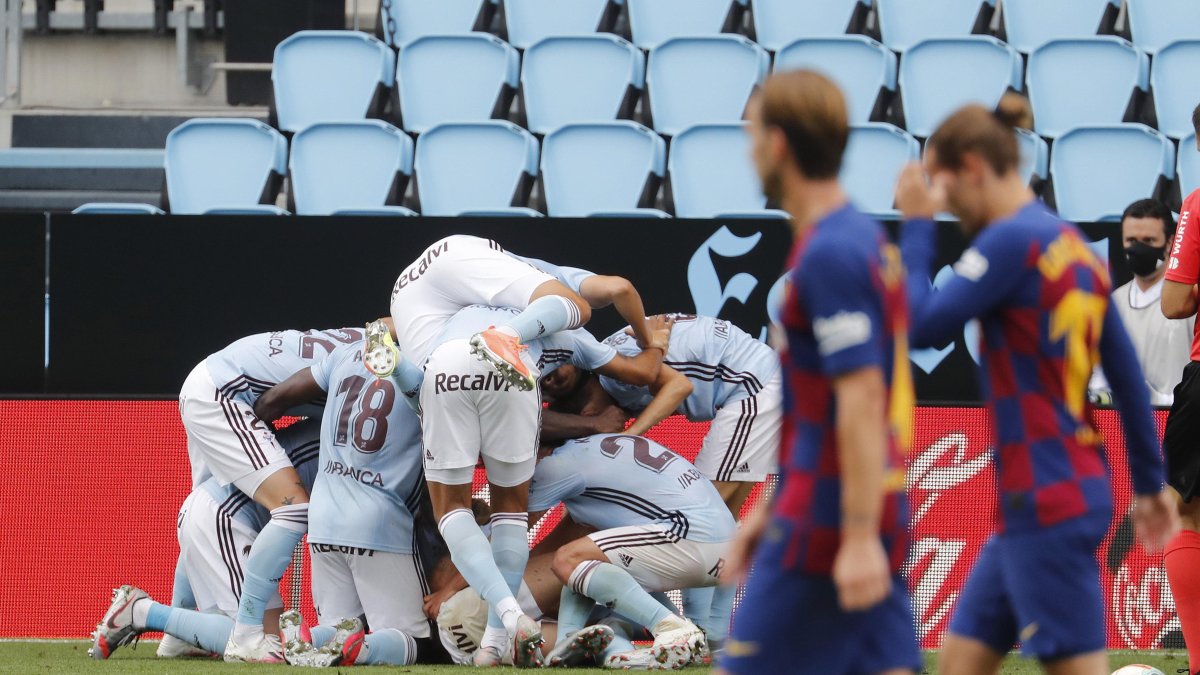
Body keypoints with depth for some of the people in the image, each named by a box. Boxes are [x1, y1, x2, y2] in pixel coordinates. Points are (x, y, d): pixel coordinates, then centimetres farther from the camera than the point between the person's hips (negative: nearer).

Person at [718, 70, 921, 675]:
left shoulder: (829, 255, -15)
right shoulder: (863, 238, 16)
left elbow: (861, 398, -22)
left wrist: (860, 538, -24)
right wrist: (770, 511, 26)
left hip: (828, 524, -9)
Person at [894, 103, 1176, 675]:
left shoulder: (1012, 241, -14)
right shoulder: (1074, 245, 14)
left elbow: (920, 324, -18)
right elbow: (1127, 375, 17)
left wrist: (917, 225, -6)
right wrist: (1149, 484, 22)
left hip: (1049, 502, -10)